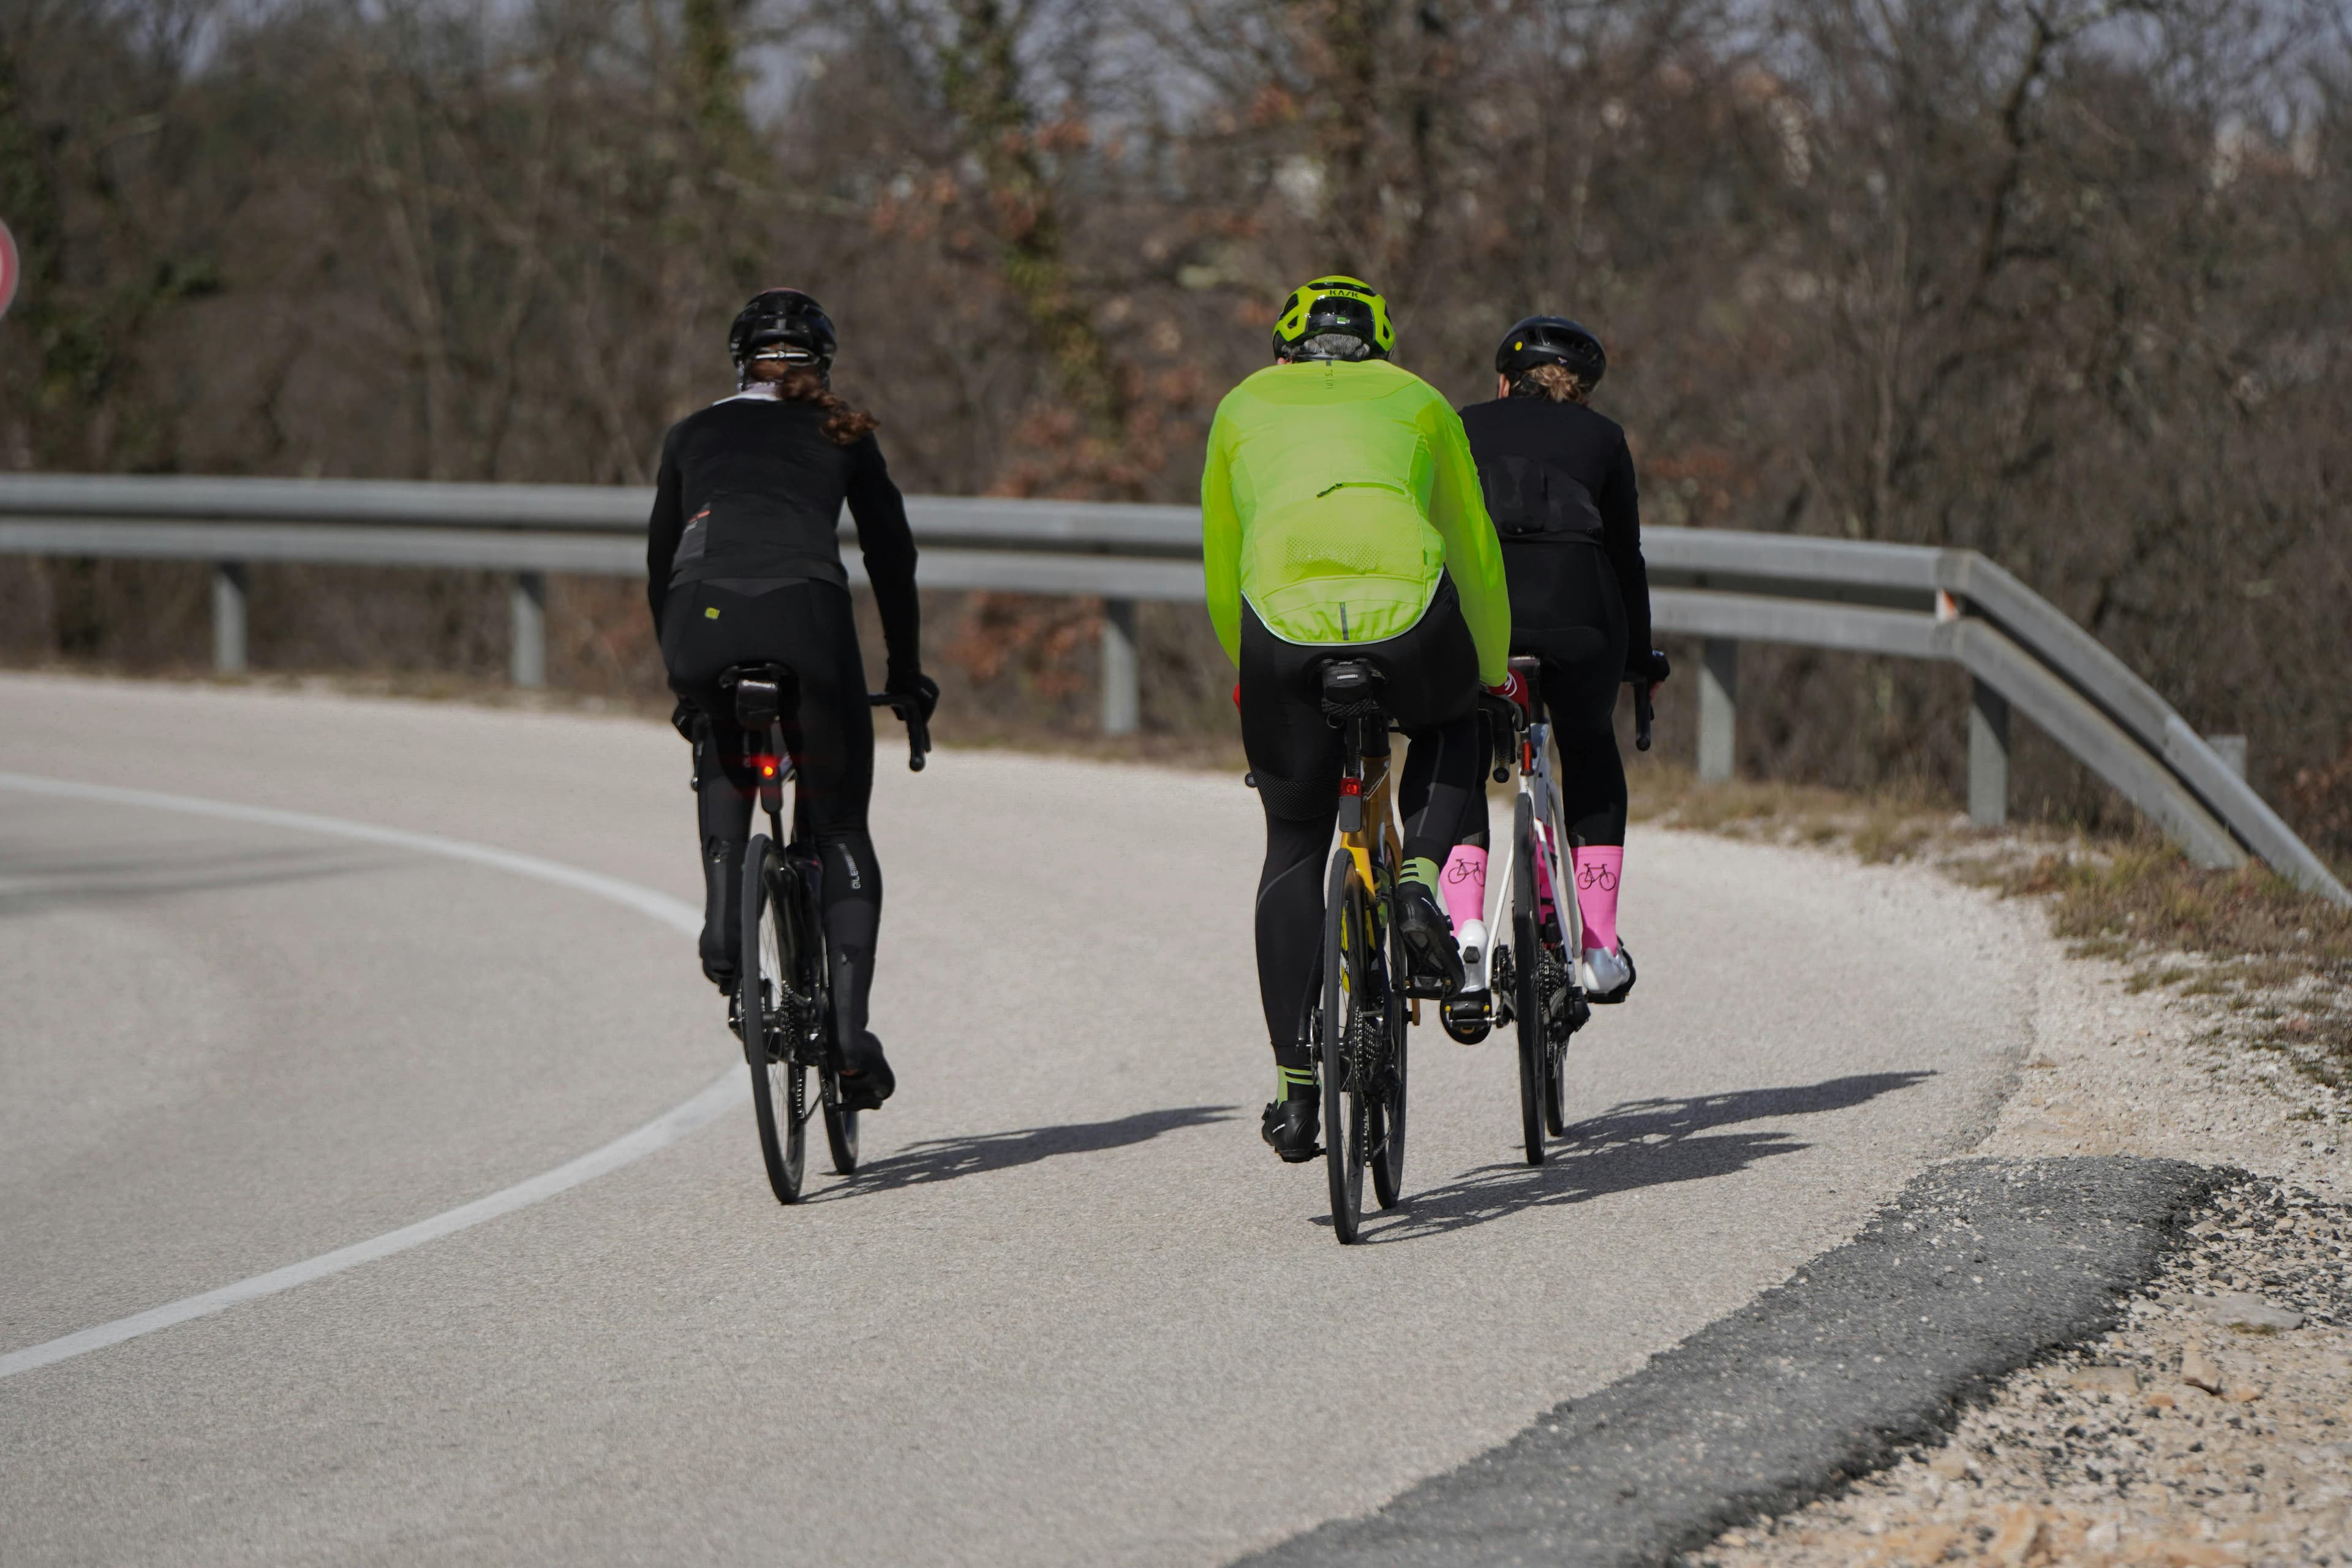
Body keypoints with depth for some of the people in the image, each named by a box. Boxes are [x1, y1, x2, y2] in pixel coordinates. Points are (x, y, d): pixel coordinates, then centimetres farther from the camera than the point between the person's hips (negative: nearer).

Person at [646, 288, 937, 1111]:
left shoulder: (693, 435, 28)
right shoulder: (842, 436, 25)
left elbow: (661, 564, 31)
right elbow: (891, 557, 27)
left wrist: (679, 671, 42)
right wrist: (907, 672, 37)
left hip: (703, 617, 1)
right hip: (806, 611, -1)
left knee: (721, 760, 35)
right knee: (840, 831, 13)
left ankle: (723, 918, 10)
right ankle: (849, 1029, -1)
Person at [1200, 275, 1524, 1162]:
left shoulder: (1246, 406, 28)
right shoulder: (1416, 401, 28)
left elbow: (1221, 572, 31)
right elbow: (1476, 553, 34)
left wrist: (1251, 674, 46)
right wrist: (1495, 673, 48)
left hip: (1282, 620, 0)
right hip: (1408, 608, 0)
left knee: (1295, 850, 16)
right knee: (1453, 728, 35)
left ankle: (1296, 1083, 11)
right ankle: (1420, 878, 9)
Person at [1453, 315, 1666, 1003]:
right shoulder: (1600, 437, 25)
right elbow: (1626, 554, 28)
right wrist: (1640, 656, 39)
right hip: (1576, 603, 0)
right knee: (1590, 752, 23)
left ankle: (1464, 925, 0)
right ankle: (1600, 946, 16)